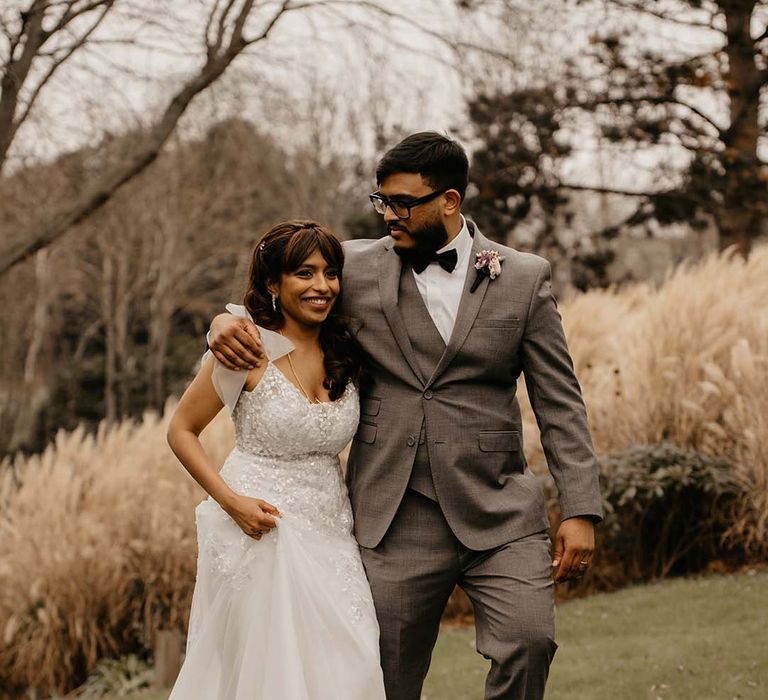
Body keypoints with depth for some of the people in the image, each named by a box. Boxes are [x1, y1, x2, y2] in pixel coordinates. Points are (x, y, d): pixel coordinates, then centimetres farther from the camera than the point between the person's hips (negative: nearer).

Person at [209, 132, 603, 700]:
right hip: (397, 519, 1)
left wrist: (581, 510, -3)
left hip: (498, 511, -1)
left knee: (529, 641, -18)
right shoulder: (358, 267, 6)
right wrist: (226, 322, -6)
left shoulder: (524, 278, 4)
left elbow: (559, 402, 4)